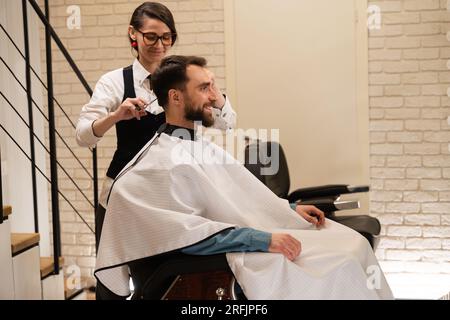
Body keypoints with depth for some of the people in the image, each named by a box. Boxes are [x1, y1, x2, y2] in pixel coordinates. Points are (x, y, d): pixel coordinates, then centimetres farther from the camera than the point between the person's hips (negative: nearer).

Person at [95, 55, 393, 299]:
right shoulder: (160, 164, -16)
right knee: (337, 266, -16)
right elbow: (187, 231, -26)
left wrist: (290, 209, 12)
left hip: (260, 235, 9)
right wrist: (261, 239, -27)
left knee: (353, 243, 0)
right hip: (234, 257, -9)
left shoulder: (201, 146, 14)